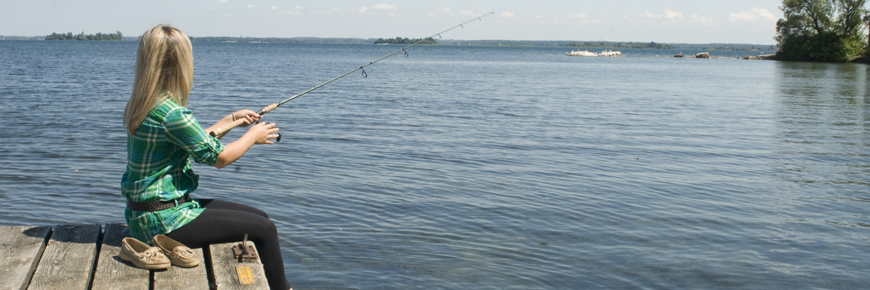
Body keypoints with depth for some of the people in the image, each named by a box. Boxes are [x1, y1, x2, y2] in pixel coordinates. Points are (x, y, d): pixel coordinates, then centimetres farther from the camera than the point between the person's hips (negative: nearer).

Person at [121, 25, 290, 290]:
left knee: (259, 217, 13)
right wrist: (254, 136, 2)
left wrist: (231, 119, 21)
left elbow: (196, 141, 18)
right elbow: (218, 157, -14)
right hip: (163, 221, -10)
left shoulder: (142, 106, 6)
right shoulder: (170, 113, -24)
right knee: (264, 229, -6)